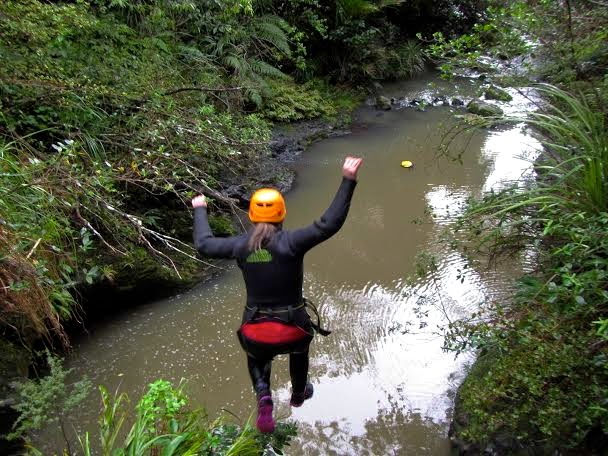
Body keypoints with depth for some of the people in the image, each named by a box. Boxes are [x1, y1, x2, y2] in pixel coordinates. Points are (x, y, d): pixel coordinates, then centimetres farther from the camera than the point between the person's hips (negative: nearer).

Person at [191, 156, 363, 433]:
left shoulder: (241, 245, -9)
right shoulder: (290, 242, -21)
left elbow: (203, 244, 7)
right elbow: (329, 224, -27)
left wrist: (200, 210, 22)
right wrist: (348, 181, -26)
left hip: (255, 330, 2)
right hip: (292, 329, -1)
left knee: (256, 358, 34)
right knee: (299, 349, 34)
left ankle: (263, 396, 7)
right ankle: (298, 394, 58)